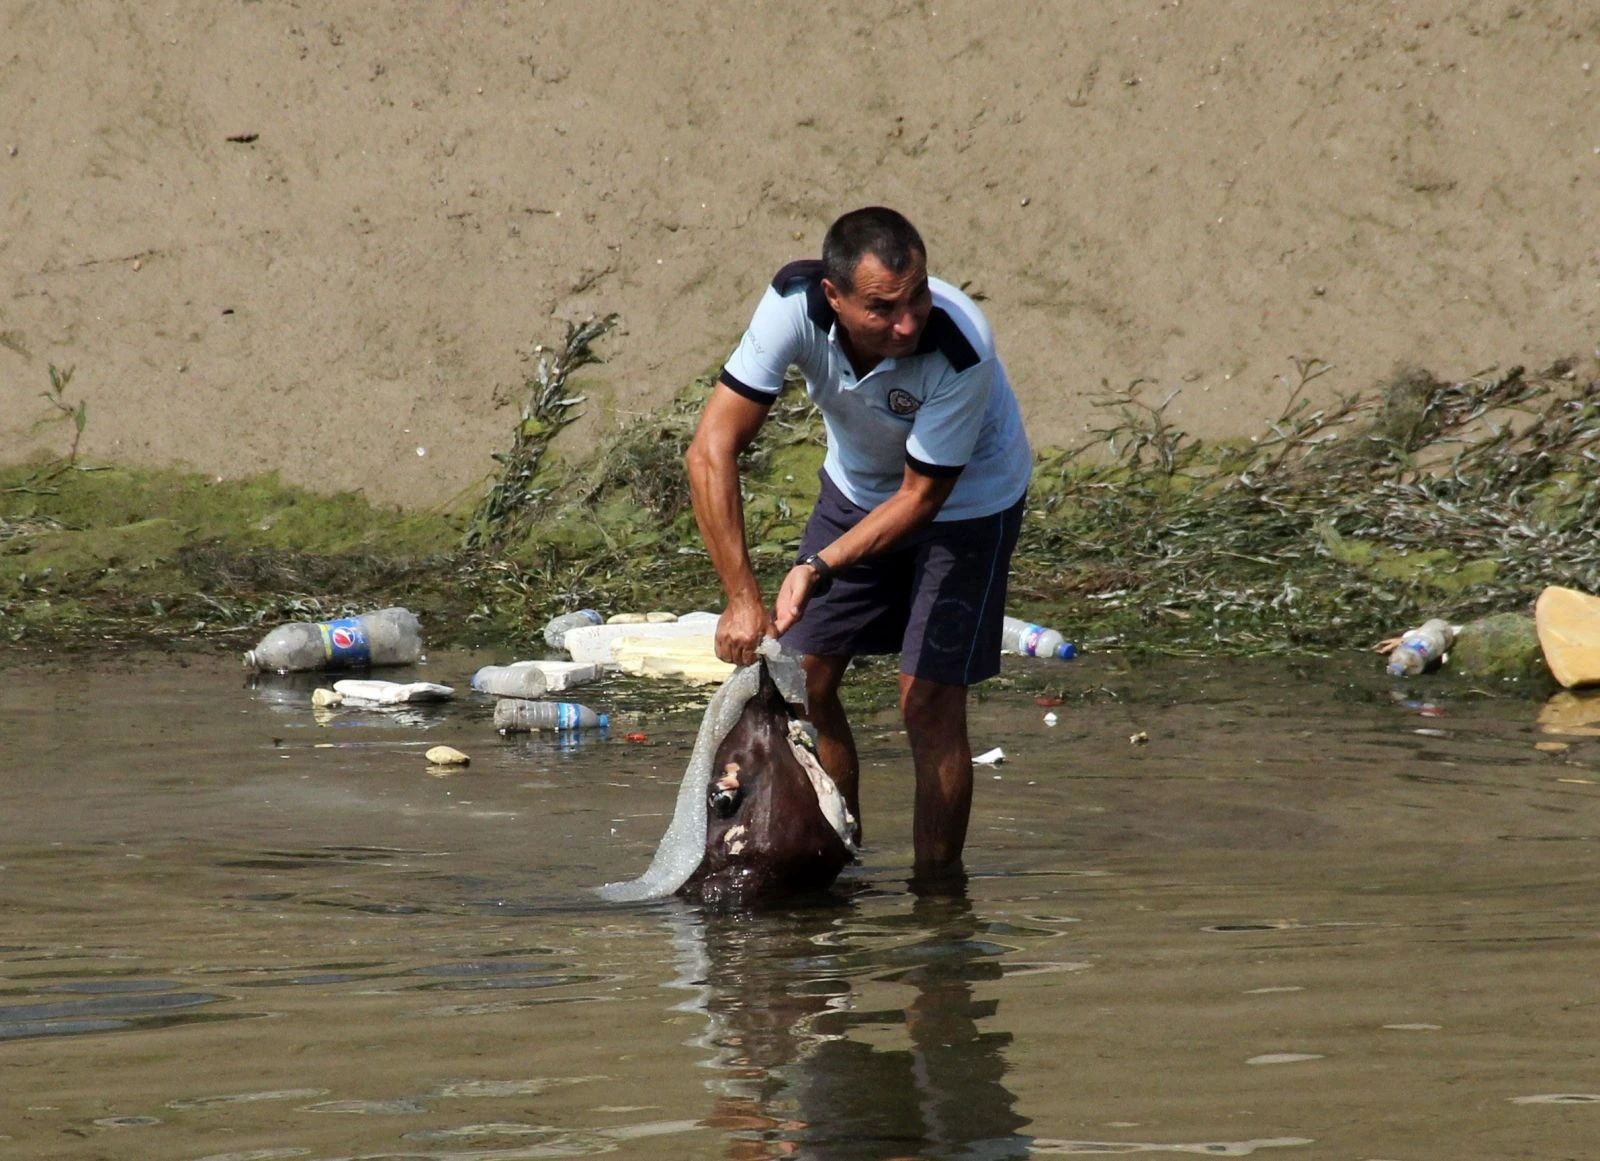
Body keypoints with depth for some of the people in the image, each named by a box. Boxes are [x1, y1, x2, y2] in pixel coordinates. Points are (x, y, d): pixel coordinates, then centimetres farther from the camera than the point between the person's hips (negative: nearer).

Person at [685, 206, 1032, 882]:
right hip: (856, 487, 4)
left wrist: (819, 568, -37)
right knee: (802, 679, 1)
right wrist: (742, 596, -36)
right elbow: (713, 448, -31)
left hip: (966, 500, -4)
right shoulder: (794, 306, -31)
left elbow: (921, 497, -25)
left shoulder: (961, 350, -38)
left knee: (928, 704, -10)